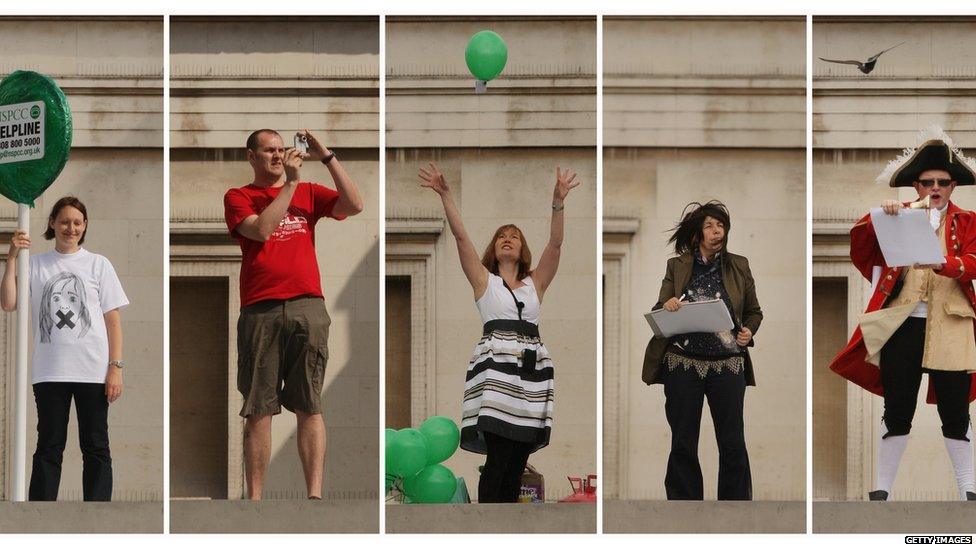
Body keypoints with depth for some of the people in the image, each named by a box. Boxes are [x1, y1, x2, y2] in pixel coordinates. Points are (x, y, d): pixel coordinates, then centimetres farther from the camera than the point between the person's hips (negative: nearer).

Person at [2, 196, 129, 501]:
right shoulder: (35, 266, 8)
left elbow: (113, 320, 5)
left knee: (95, 448, 2)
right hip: (49, 371, 0)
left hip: (92, 370, 0)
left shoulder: (98, 265, 7)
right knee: (49, 448, 3)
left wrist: (115, 368, -3)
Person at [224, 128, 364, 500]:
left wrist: (327, 158, 0)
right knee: (258, 410, -1)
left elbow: (354, 205, 3)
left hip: (307, 306, 1)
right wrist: (290, 182, -5)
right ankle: (254, 498, -1)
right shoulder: (238, 197, 11)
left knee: (309, 407, -4)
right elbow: (261, 229, -8)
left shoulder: (308, 193, 18)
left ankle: (315, 495, -10)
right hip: (260, 312, -1)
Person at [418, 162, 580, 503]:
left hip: (532, 370, 4)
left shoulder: (535, 283, 20)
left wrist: (558, 203, -6)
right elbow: (461, 237, 4)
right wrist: (445, 196, -7)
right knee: (498, 458, -15)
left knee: (517, 463, 1)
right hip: (496, 367, -3)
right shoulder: (484, 280, 15)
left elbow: (555, 244, 7)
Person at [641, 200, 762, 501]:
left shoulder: (739, 266, 7)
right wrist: (667, 306, -16)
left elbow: (754, 312, 16)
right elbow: (658, 313, 7)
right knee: (683, 443, 3)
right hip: (683, 363, 0)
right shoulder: (677, 266, 5)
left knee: (733, 443, -1)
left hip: (727, 365, 0)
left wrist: (748, 331, -5)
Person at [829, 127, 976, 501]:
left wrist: (942, 263, -26)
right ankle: (882, 490, 8)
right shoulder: (900, 216, 11)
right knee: (897, 410, 2)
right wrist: (879, 216, -22)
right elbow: (859, 242, -3)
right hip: (902, 325, 0)